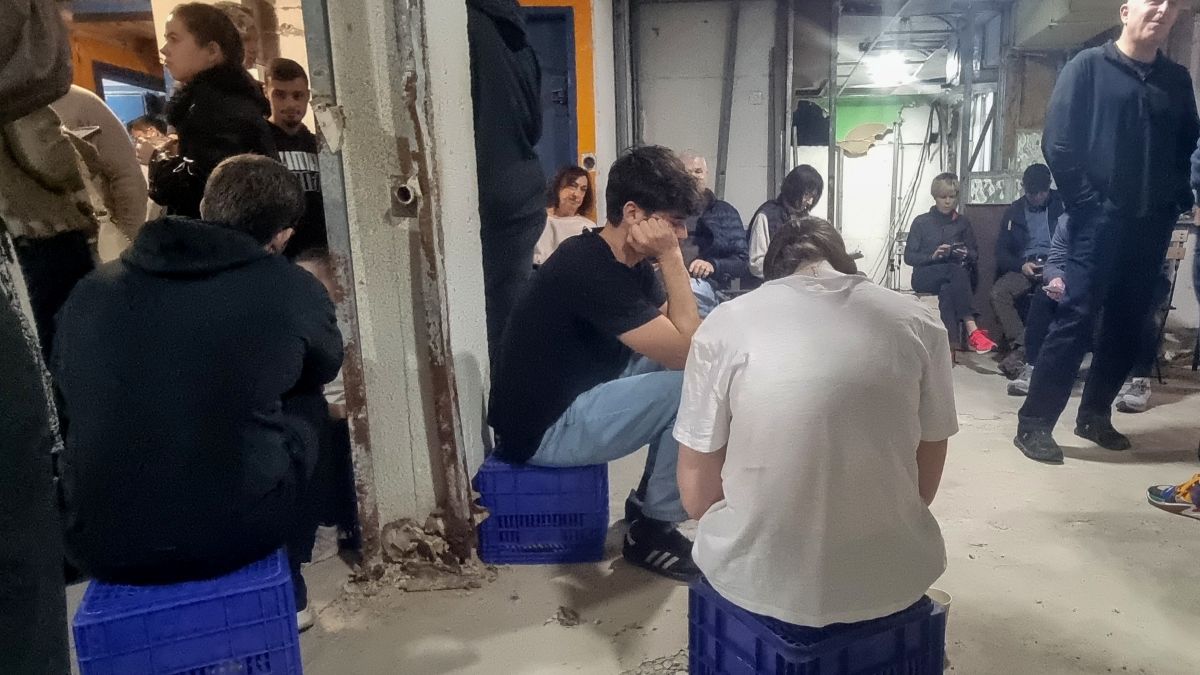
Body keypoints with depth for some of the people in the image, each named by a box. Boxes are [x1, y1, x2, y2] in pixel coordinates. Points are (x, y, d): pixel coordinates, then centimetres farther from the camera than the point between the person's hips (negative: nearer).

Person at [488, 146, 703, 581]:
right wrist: (672, 258, -22)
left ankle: (651, 499, 17)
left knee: (685, 369, 8)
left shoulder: (631, 263, 4)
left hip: (580, 397, 10)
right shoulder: (590, 269, -26)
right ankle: (653, 530, 0)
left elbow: (681, 335, 5)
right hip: (543, 429, -10)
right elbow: (688, 351, -25)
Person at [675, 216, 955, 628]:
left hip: (757, 580, -1)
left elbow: (697, 495, -4)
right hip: (892, 580, 2)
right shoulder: (920, 324, -2)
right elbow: (924, 484, 7)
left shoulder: (724, 324, -8)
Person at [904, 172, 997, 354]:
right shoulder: (921, 222, 7)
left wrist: (967, 255, -10)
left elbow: (975, 254, 15)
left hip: (956, 276, 2)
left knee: (947, 290, -36)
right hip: (925, 277, -2)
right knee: (957, 271, -35)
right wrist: (932, 256, -16)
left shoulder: (963, 222, 14)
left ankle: (951, 342, -48)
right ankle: (972, 331, -46)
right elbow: (909, 256, 2)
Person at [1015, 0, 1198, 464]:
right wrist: (1086, 204, -10)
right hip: (1101, 221, -5)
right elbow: (1057, 144, -7)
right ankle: (1034, 423, -5)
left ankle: (1095, 415, 20)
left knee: (1128, 325, 8)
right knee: (1075, 320, -11)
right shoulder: (1088, 66, 0)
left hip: (1152, 225, 6)